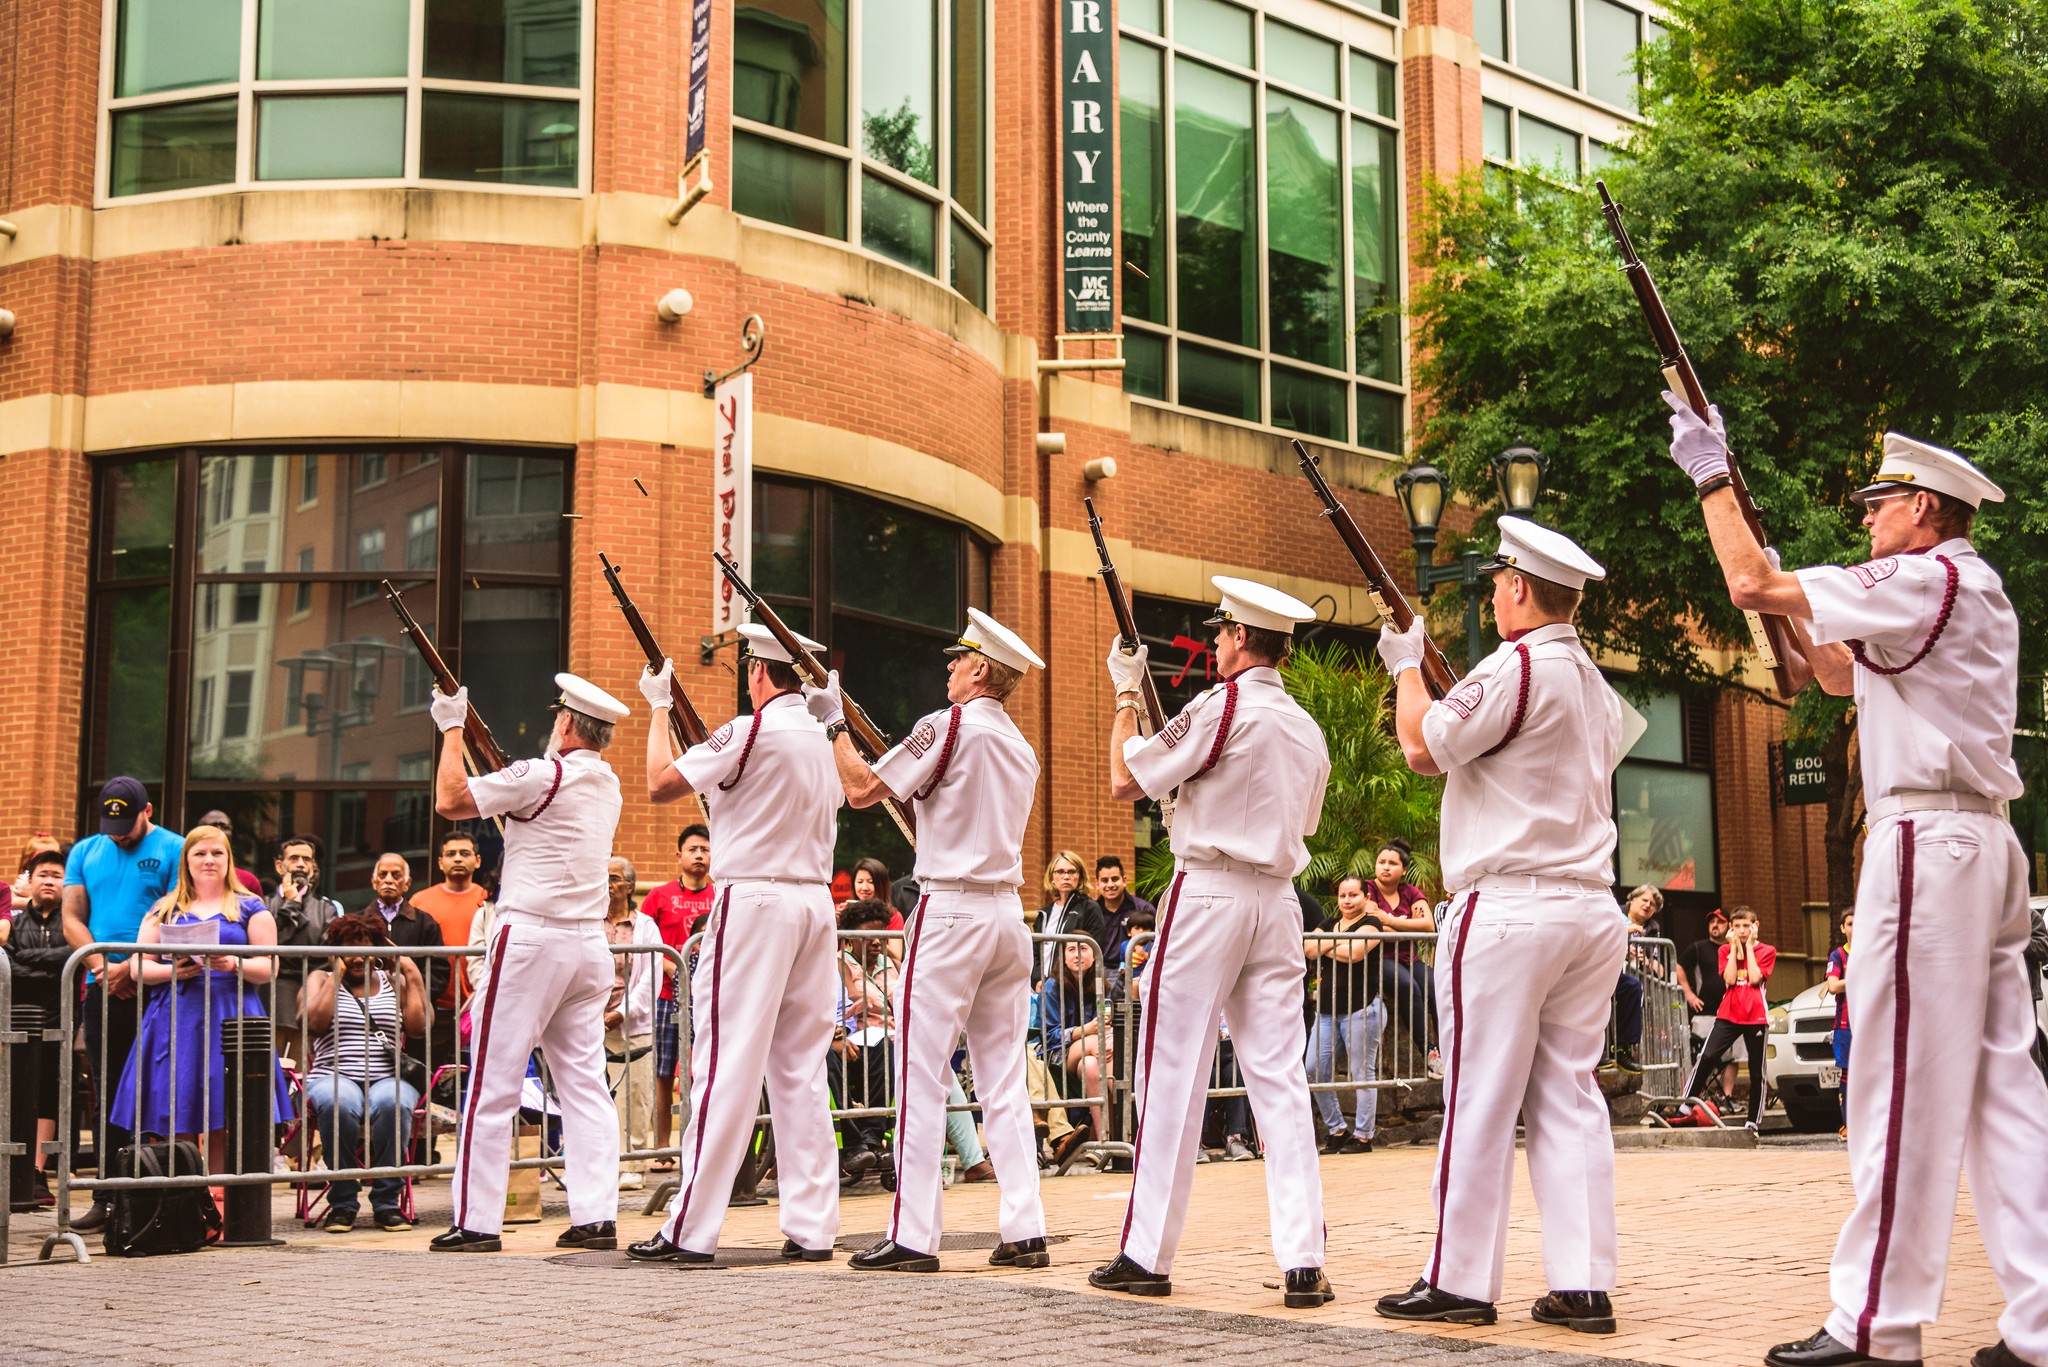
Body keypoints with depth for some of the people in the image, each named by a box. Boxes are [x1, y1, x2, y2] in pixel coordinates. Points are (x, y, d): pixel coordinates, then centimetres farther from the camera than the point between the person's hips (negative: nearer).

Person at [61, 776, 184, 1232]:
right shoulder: (85, 852, 14)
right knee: (108, 1095, 6)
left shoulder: (173, 850, -1)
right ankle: (107, 1198, 10)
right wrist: (103, 967, -7)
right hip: (102, 989, 4)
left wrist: (133, 968, -16)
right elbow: (72, 919, 9)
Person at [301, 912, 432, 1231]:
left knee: (392, 1103, -37)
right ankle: (343, 1203, -22)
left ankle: (387, 1201, -23)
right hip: (334, 1077, -1)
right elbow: (314, 1023, -4)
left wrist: (412, 975, 4)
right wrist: (336, 977, -1)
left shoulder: (393, 980, 20)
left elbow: (419, 1026, 5)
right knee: (338, 1103, -38)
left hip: (388, 1079, 1)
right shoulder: (320, 979, 17)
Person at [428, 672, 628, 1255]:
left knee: (492, 1086, -1)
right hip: (589, 944, 7)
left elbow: (450, 800, -7)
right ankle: (595, 1215, 4)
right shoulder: (607, 786, 12)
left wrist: (451, 727, 4)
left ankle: (477, 1222, 2)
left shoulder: (541, 775, -12)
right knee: (585, 1082, 8)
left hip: (531, 939, -7)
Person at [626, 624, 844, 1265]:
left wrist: (659, 706, 6)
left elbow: (661, 782, -7)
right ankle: (811, 1227, 9)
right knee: (801, 1067, 10)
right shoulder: (825, 738, 12)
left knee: (726, 1065, -6)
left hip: (755, 900, -7)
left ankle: (690, 1230, -4)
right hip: (815, 900, 7)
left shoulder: (752, 731, -11)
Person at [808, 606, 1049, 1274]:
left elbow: (863, 789, -8)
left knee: (922, 1075, -3)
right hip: (1008, 912, 7)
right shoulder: (1023, 748, 14)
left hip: (951, 912, -7)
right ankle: (1026, 1231, 6)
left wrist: (833, 722, 6)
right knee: (1004, 1077, 9)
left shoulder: (951, 725, -9)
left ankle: (912, 1236, -3)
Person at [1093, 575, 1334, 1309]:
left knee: (1172, 1075, 1)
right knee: (1280, 1077, 4)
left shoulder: (1222, 706, -10)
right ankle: (1304, 1261, -1)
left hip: (1209, 893, -6)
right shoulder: (1308, 728, 12)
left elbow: (1124, 780, -6)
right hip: (1277, 899, 6)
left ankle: (1147, 1255, 7)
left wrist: (1126, 693, 7)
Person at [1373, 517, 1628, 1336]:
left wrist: (1406, 664, 7)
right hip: (1591, 910, 8)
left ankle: (1460, 1282, 6)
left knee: (1480, 1101, -1)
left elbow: (1424, 745, -8)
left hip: (1508, 907, -8)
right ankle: (1583, 1284, 7)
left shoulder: (1517, 665, -11)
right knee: (1571, 1097, 8)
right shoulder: (1598, 688, 17)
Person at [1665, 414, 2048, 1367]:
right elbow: (1834, 673, 30)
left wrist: (1712, 477, 1)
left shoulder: (1926, 580, -9)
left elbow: (1749, 585, -11)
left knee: (1905, 1085, -7)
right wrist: (1786, 593, 27)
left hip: (1925, 840, -10)